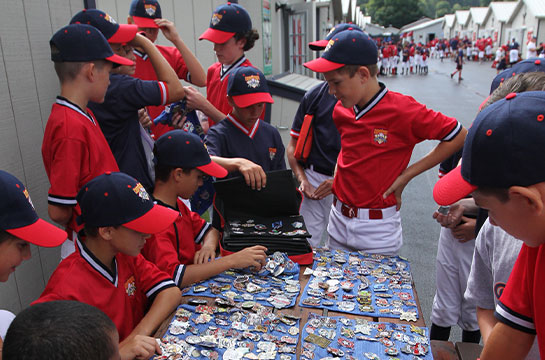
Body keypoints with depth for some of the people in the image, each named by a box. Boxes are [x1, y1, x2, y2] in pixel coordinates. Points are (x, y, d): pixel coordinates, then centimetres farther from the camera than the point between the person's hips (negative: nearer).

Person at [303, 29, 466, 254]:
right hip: (338, 220, 6)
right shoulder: (341, 110, 0)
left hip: (378, 230, -6)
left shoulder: (402, 110, -18)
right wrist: (337, 177, 5)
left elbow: (458, 136, -10)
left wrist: (407, 175, -12)